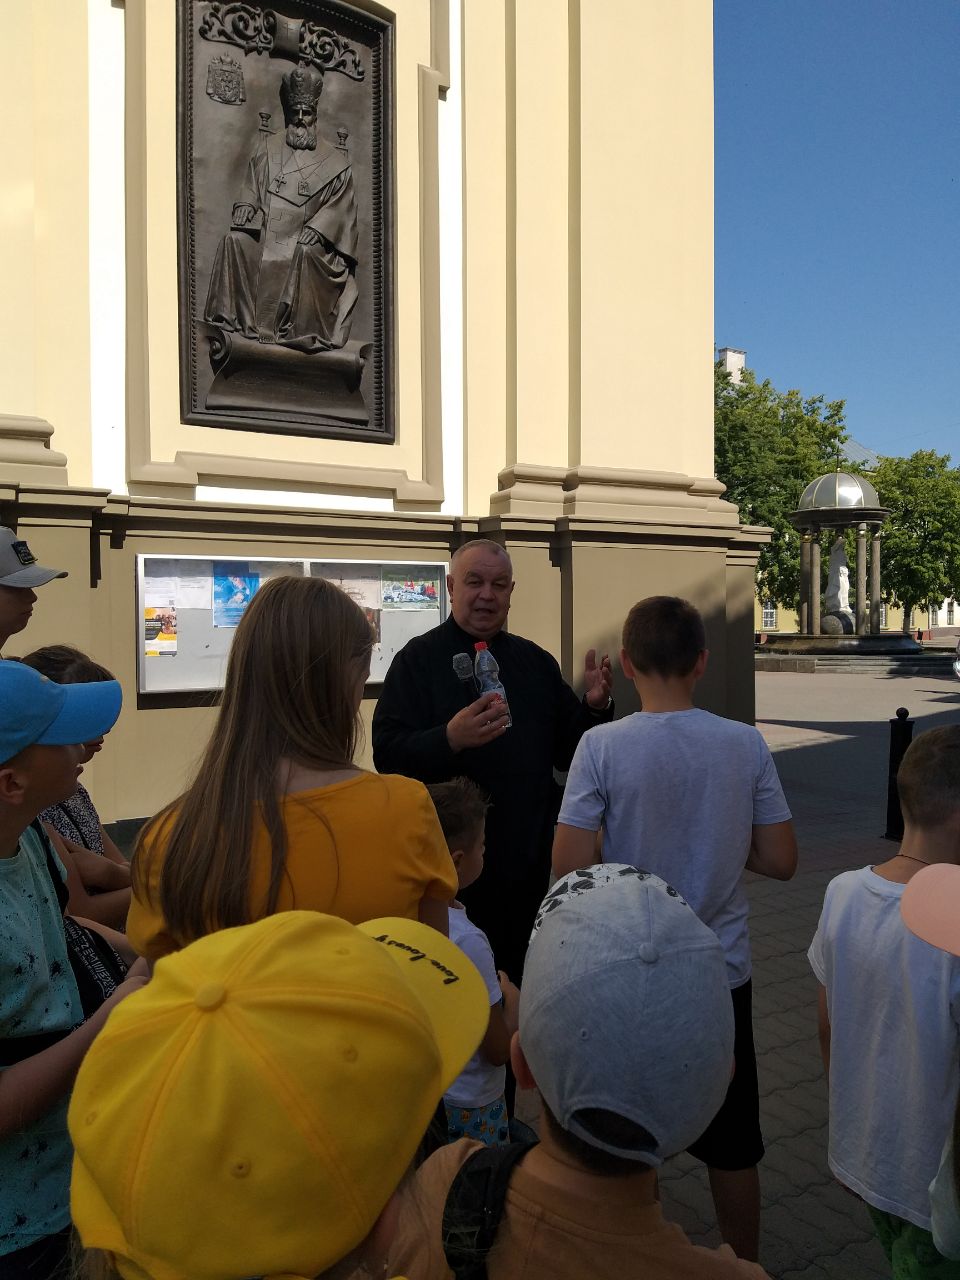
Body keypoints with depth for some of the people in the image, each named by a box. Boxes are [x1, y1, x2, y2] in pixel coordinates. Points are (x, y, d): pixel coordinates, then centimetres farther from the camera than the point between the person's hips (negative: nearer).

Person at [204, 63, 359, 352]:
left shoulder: (334, 161, 6)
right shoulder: (269, 147, 16)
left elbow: (339, 205, 0)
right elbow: (252, 185, 19)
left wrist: (317, 227, -16)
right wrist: (246, 205, -3)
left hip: (306, 239, -3)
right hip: (267, 232, 4)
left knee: (305, 253, -36)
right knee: (234, 240, -22)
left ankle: (301, 330, -27)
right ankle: (238, 318, -15)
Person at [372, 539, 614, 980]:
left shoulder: (536, 661, 10)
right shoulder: (418, 659, -4)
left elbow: (567, 752, 12)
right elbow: (387, 753, -15)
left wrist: (595, 706, -6)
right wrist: (450, 739, -31)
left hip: (531, 862, 4)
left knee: (526, 980, 15)